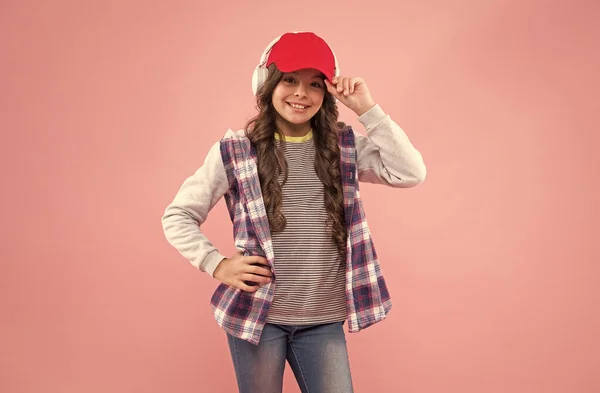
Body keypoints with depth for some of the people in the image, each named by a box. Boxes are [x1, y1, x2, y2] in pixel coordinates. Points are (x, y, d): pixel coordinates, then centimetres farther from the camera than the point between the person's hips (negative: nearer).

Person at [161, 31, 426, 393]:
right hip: (257, 314, -1)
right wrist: (217, 264, -9)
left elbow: (411, 173, -11)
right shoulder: (235, 151, -5)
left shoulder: (344, 146, 3)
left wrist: (367, 109, -12)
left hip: (324, 320, 2)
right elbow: (177, 216, 2)